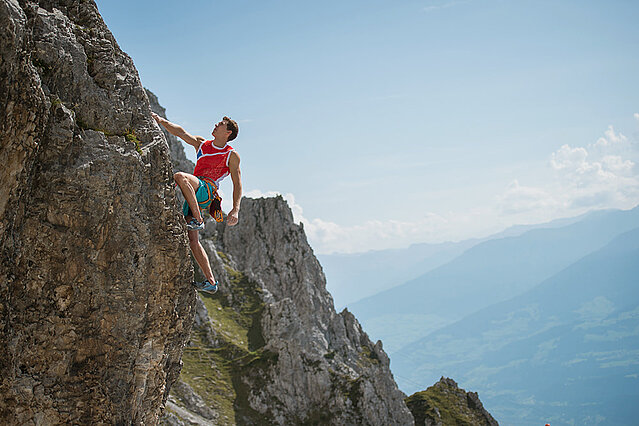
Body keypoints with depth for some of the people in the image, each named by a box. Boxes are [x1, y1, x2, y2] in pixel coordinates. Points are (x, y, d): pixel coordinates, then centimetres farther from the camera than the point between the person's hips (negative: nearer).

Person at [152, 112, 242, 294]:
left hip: (207, 190, -6)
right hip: (192, 197, 6)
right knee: (192, 240, -4)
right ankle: (211, 281, -1)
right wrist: (162, 121, -2)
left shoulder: (232, 155, 6)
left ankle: (198, 220, -29)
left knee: (180, 176, -33)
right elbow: (180, 132, 13)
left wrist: (235, 209, -9)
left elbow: (237, 183, 2)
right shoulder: (202, 144, 21)